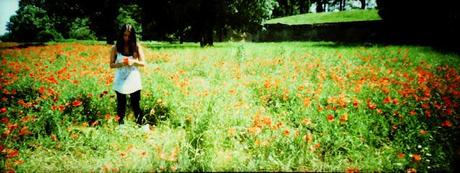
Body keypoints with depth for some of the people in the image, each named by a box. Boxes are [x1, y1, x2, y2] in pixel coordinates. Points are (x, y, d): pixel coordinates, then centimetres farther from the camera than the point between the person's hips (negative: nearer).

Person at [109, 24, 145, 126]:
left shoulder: (136, 46, 0)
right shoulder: (115, 48, -1)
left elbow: (143, 63, 1)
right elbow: (111, 65, 2)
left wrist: (134, 61, -19)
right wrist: (121, 63, -18)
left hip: (134, 81, 0)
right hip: (120, 81, 0)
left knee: (136, 105, 3)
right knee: (121, 106, 10)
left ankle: (140, 125, 9)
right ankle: (121, 126, 20)